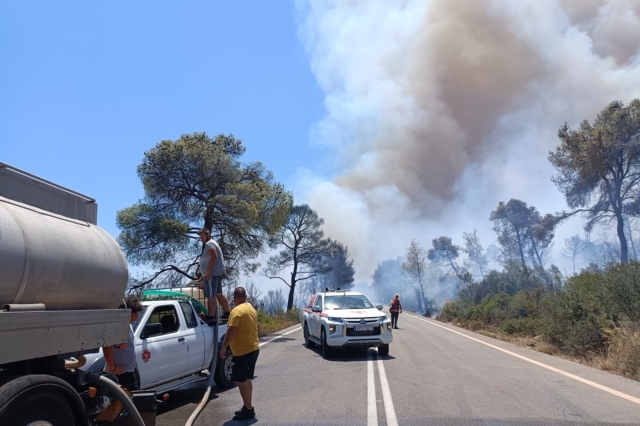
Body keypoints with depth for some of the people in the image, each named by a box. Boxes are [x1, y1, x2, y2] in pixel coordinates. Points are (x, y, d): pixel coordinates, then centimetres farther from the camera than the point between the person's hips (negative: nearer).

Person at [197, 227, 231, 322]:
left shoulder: (209, 244, -10)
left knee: (211, 296, -12)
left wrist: (208, 272, -25)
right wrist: (203, 275, 26)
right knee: (219, 294, 17)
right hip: (218, 273, 11)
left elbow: (214, 257, -24)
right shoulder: (212, 243, 23)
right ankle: (227, 313, 25)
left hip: (212, 274, -11)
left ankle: (211, 317, -13)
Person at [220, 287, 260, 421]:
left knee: (240, 381, -1)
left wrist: (223, 348, -15)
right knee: (246, 379, 17)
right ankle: (248, 407, 23)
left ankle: (248, 410, 4)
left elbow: (231, 331, -22)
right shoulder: (252, 309, 11)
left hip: (243, 351, -9)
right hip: (253, 348, 9)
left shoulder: (237, 311, -16)